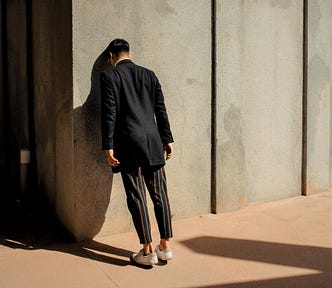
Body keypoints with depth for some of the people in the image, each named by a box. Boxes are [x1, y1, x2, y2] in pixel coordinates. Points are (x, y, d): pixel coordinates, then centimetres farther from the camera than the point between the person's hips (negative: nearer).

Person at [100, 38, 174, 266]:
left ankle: (148, 251, 5)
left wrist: (108, 146, -7)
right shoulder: (149, 74, 11)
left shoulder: (109, 75, -1)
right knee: (160, 194, 8)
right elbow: (161, 110, 9)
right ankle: (165, 246, 16)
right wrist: (167, 140, 13)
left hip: (128, 145, -4)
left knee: (137, 197, 1)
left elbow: (109, 113, -8)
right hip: (153, 143, 4)